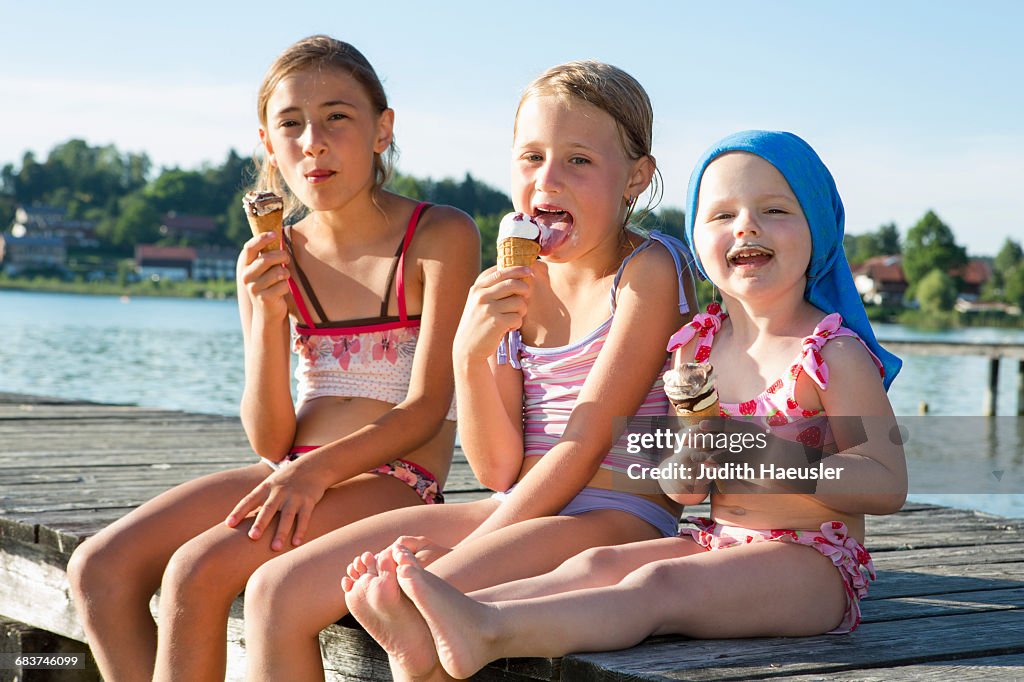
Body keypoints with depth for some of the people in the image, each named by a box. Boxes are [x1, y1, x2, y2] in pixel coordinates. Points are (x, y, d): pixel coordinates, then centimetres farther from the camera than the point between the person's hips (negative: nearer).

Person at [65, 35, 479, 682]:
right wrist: (267, 316, -13)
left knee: (197, 570, -26)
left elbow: (428, 405, -11)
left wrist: (318, 468, -26)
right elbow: (271, 441, 2)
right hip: (293, 474, 6)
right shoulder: (271, 260, 7)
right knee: (99, 568, -13)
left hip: (393, 479, -6)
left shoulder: (442, 235, -6)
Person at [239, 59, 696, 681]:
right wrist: (471, 352, -12)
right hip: (518, 511, 7)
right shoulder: (516, 282, 11)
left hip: (620, 518, -7)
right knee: (277, 593, -4)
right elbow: (499, 470, 4)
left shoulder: (651, 268, -7)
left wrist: (470, 549, -13)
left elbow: (587, 440, -12)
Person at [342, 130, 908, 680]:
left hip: (812, 562, -6)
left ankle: (489, 633, -52)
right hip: (718, 539, 6)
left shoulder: (834, 354, -9)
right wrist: (684, 470, -10)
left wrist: (763, 454, -25)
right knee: (596, 564, -18)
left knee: (657, 585, -30)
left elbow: (887, 486, -14)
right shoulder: (695, 346, 9)